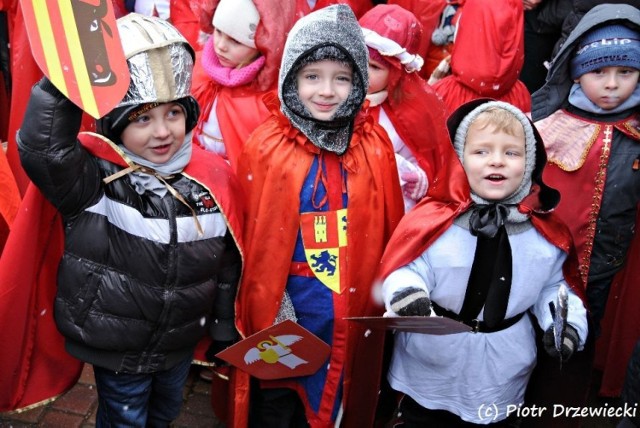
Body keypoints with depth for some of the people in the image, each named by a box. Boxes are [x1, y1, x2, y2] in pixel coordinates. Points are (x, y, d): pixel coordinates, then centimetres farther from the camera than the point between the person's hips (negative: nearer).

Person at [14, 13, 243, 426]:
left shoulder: (213, 178, -12)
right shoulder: (92, 178, -21)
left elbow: (228, 263, -2)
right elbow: (41, 148, -43)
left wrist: (225, 328, 5)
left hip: (182, 344, 3)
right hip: (116, 348, -3)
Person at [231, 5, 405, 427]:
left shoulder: (376, 146, -4)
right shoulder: (267, 146, -12)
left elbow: (388, 232, 3)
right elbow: (253, 239, -6)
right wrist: (266, 309, -6)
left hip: (350, 314, 2)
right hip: (283, 311, -2)